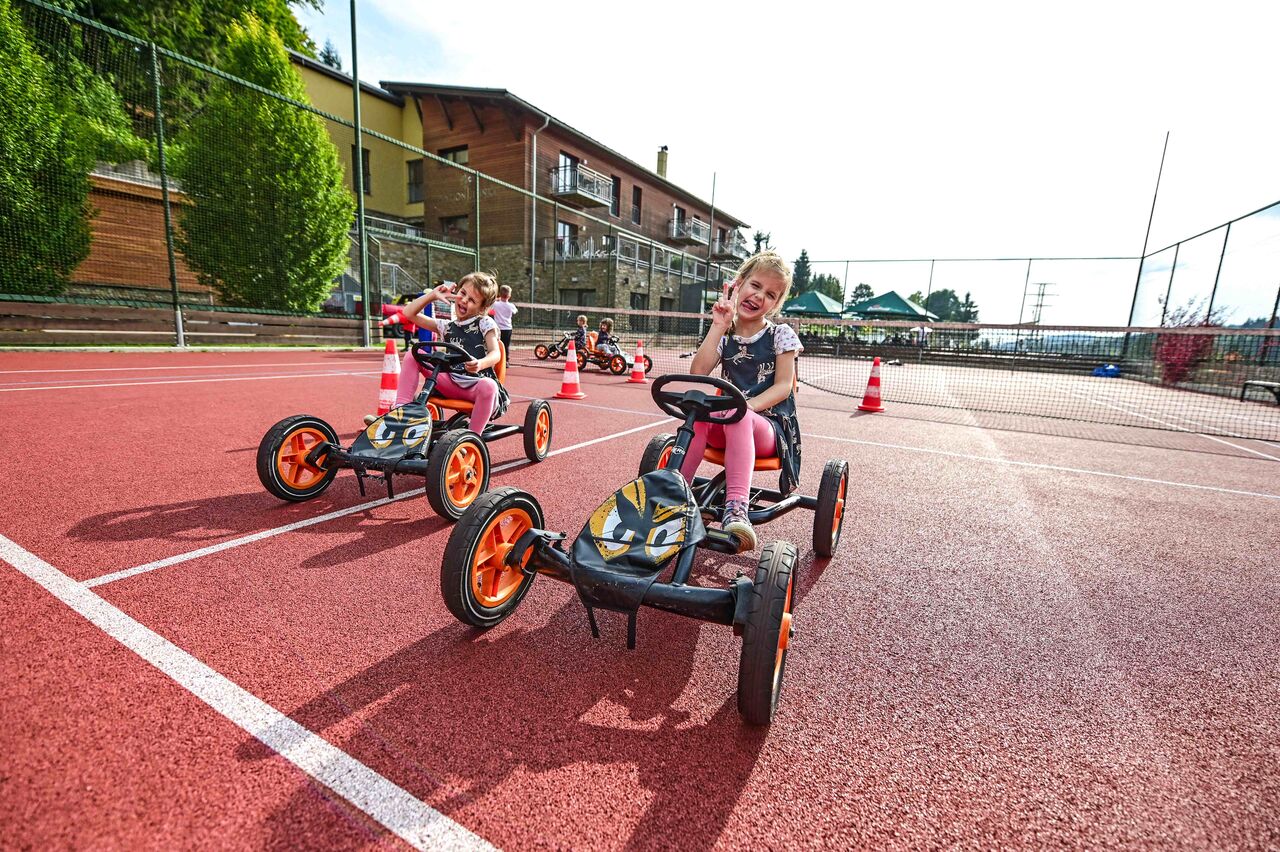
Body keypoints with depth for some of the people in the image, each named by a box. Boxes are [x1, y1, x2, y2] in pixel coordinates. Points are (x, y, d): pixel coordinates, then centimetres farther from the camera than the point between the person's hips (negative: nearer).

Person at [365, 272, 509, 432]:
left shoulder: (485, 323, 4)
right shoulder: (446, 326, 17)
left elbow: (495, 353, -12)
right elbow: (409, 313, 17)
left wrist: (480, 364, -35)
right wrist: (432, 295, 6)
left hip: (477, 387, -4)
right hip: (452, 385, 5)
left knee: (489, 386, -42)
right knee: (413, 353, -6)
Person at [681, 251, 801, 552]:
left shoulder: (781, 335, 2)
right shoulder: (724, 336, 9)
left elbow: (783, 385, -6)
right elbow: (698, 372, -8)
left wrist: (748, 405, -22)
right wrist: (719, 326, -11)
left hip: (771, 428, -3)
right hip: (727, 428, 3)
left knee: (738, 417, -38)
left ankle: (736, 507, -47)